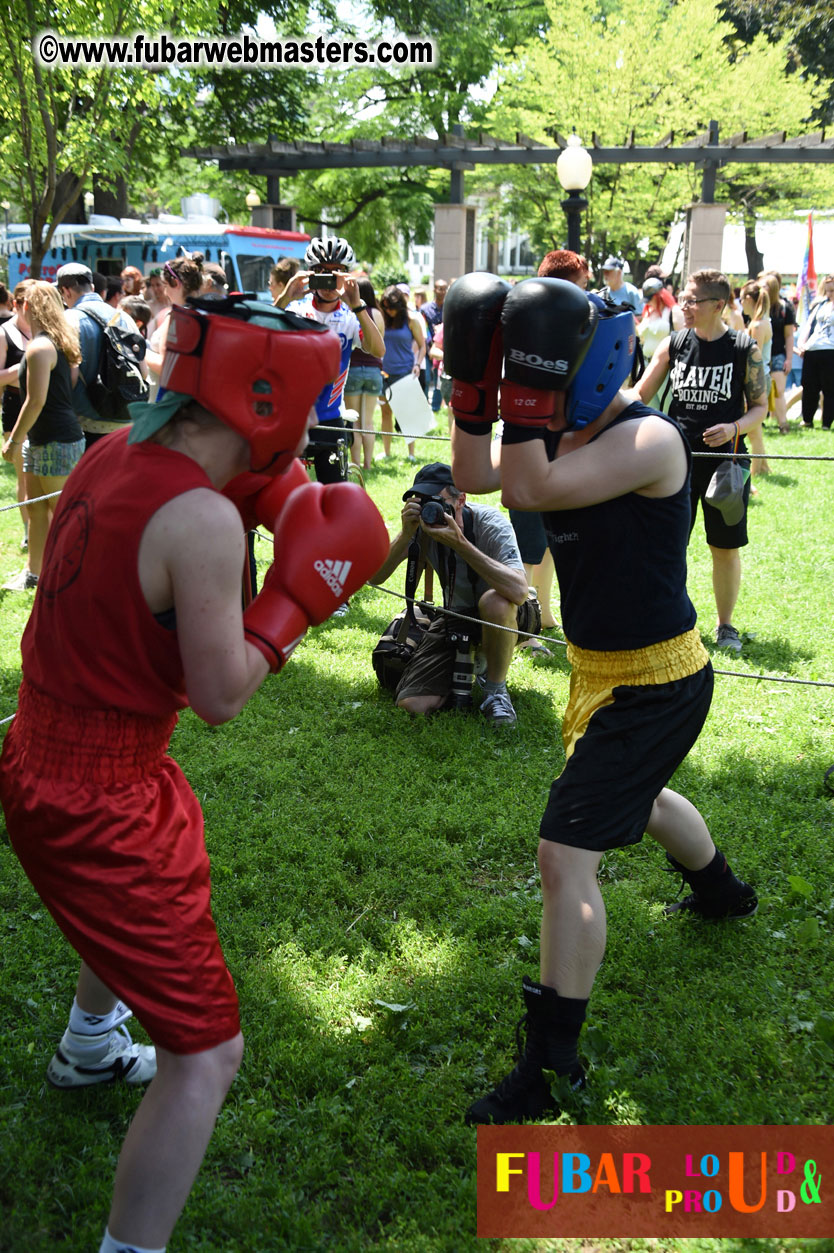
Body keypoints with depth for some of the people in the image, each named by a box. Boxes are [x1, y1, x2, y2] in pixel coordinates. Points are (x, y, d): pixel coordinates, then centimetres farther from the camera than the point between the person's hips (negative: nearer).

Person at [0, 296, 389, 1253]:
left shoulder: (117, 453, -1)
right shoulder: (202, 520, -26)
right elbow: (219, 696, -20)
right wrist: (300, 590, -11)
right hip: (99, 805, -10)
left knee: (150, 890, 40)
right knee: (206, 1054, -3)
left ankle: (89, 1048, 68)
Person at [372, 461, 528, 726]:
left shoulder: (491, 523, -25)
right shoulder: (421, 525, -13)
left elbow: (519, 591, -41)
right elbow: (375, 577, -19)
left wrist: (460, 543, -44)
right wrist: (406, 535, -35)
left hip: (502, 616, -4)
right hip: (456, 617, 4)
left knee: (494, 601, -41)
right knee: (412, 704, -14)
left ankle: (495, 687, -13)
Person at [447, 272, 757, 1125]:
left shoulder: (648, 439, -25)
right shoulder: (572, 435, 2)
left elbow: (527, 491, -37)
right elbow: (475, 477, 0)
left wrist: (526, 385, -34)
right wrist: (475, 386, -10)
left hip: (653, 684, -10)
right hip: (607, 670, 10)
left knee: (566, 857, -13)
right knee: (637, 797, 35)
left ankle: (552, 1065, -1)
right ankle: (721, 892, 65)